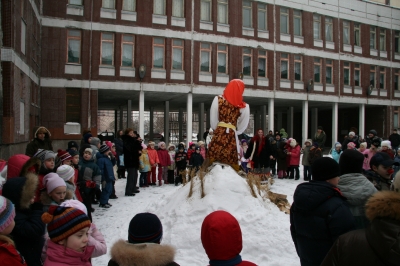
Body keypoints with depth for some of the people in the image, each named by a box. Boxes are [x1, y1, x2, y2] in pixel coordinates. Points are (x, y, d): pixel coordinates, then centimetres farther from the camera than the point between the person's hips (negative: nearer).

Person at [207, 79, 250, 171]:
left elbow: (213, 120, 5)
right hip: (232, 137, 1)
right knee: (232, 164, 8)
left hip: (219, 134, -1)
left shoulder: (218, 100, 2)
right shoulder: (244, 107, 1)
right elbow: (242, 126, 7)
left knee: (210, 162, 5)